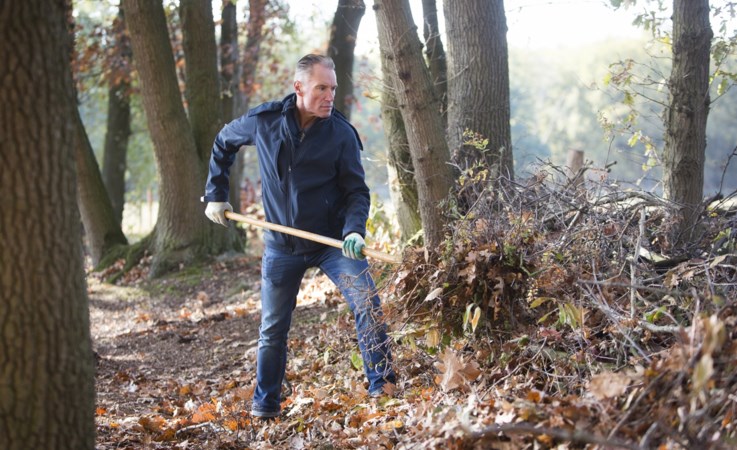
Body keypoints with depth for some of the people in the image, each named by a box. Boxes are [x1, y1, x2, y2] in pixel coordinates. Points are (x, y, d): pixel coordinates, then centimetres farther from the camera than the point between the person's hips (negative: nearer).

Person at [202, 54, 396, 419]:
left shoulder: (341, 133, -11)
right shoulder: (263, 121, -7)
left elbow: (356, 191, -8)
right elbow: (223, 143, 13)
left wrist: (354, 231, -26)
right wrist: (215, 195, 11)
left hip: (333, 240, -1)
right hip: (282, 245, 1)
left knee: (367, 304, -18)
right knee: (272, 329, 7)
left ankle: (381, 386, -6)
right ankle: (264, 404, 22)